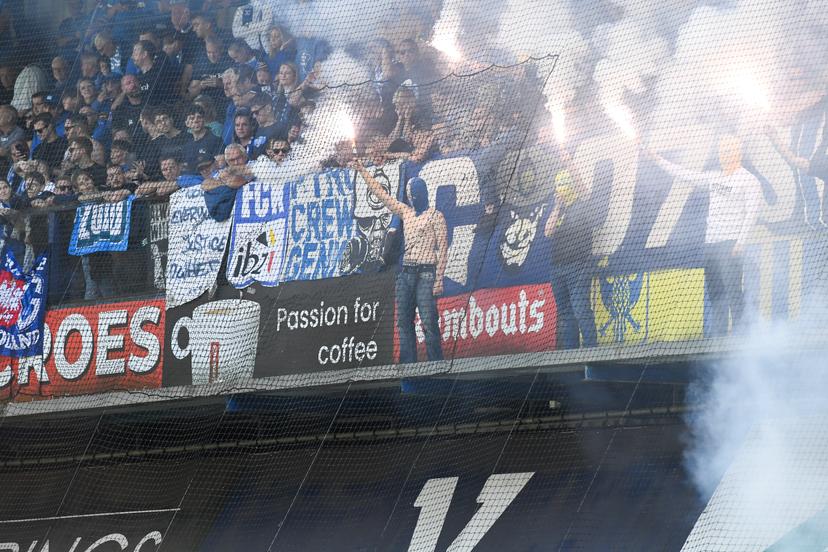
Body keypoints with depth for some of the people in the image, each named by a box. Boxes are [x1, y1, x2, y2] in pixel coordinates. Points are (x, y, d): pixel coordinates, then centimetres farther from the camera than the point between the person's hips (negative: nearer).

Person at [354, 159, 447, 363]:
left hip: (426, 272, -7)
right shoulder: (405, 212, 17)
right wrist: (363, 171, 22)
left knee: (429, 321, -13)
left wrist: (439, 279, -13)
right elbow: (380, 193, 23)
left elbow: (442, 249, -5)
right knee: (403, 322, 3)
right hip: (406, 271, 7)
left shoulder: (435, 216, 0)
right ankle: (408, 363, 4)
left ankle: (436, 365, -13)